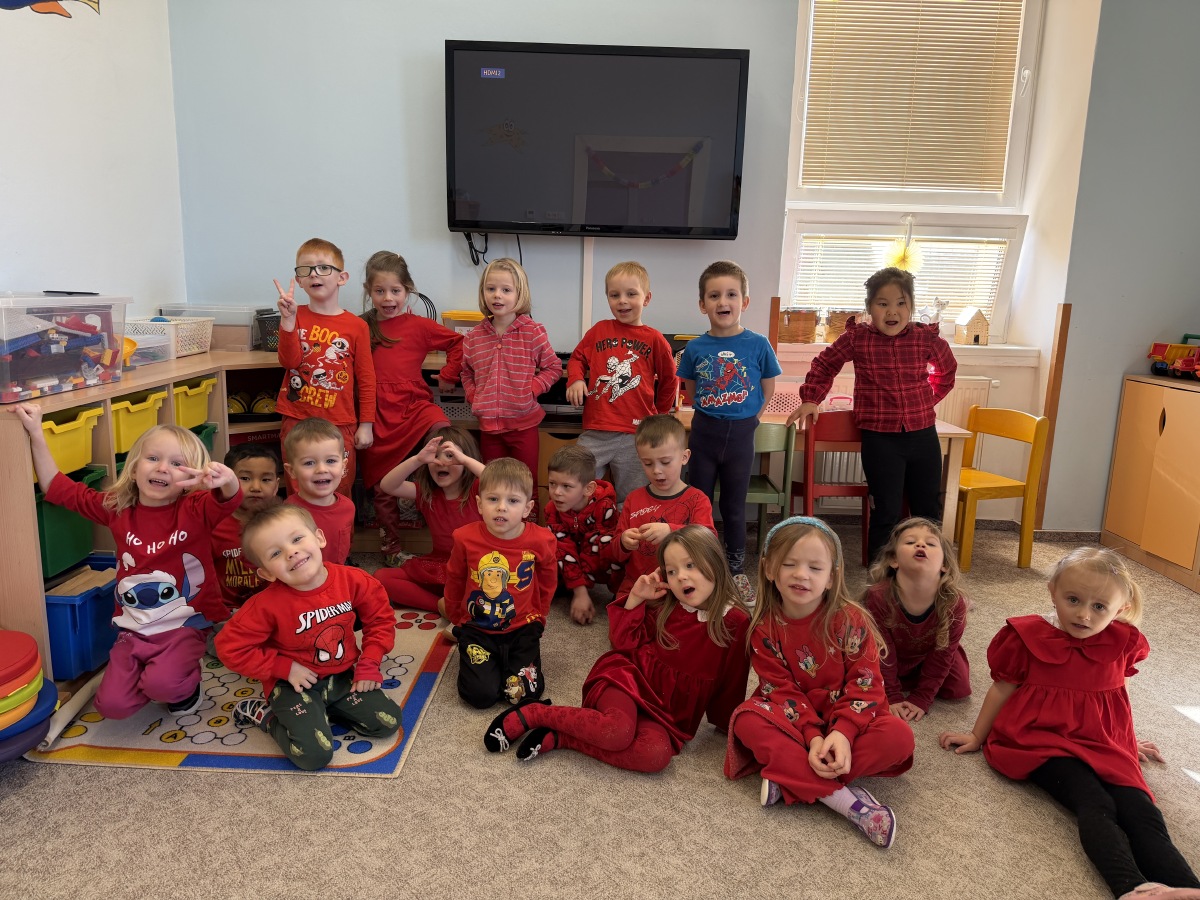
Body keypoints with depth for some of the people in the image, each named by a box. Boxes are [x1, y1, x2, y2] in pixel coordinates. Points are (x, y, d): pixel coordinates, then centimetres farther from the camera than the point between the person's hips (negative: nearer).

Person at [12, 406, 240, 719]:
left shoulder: (195, 510, -12)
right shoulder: (116, 507, 0)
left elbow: (230, 500, -32)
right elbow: (58, 488, 9)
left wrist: (226, 480, -57)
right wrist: (36, 434, 2)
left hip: (185, 625, -4)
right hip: (133, 628, 4)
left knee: (162, 683, -26)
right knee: (111, 704, -5)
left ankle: (187, 685, 10)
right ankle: (170, 676, 24)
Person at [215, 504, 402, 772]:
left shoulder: (354, 581, -14)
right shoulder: (268, 604, -21)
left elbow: (380, 619, 2)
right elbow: (230, 648, -15)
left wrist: (369, 664, -7)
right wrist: (285, 668, -16)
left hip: (344, 676, 4)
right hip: (295, 682, -4)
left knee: (388, 722, -5)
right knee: (314, 754, -22)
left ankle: (321, 709, 12)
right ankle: (266, 715, 6)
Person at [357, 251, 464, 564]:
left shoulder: (418, 326, 6)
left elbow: (458, 342, 11)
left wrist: (448, 375, 7)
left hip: (414, 404, -2)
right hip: (377, 413, 2)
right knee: (382, 485, 8)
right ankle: (391, 550, 26)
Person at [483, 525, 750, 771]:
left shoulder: (736, 623, -7)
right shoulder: (663, 606, 0)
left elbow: (731, 683, 5)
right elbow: (624, 642, 6)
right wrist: (635, 598, -5)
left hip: (667, 711, 1)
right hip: (628, 677, -1)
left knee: (657, 755, -33)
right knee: (618, 731, -35)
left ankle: (558, 738, -21)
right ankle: (532, 713, -16)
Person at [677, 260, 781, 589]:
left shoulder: (758, 345, -9)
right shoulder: (695, 348, -5)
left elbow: (768, 390, 2)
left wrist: (746, 418, -1)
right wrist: (712, 414, 1)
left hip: (741, 435, -1)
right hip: (704, 432, 1)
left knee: (734, 505, 13)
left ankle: (737, 567, 29)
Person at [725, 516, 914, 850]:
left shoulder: (851, 620, -13)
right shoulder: (765, 628, -10)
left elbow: (865, 685, -15)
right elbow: (782, 691, -12)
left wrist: (843, 733, -31)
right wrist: (812, 737, -27)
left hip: (844, 719, 0)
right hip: (793, 721, 1)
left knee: (898, 737, -28)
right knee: (747, 721, -29)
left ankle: (793, 779, -27)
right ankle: (844, 798, -33)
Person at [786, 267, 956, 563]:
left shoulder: (926, 338, -2)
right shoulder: (857, 338, -7)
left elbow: (946, 369, 19)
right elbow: (824, 365, 8)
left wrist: (930, 397, 12)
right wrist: (811, 399, 0)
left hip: (923, 435, 3)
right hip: (880, 438, -3)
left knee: (929, 511, 14)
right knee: (886, 512, 1)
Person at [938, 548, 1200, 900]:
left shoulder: (1122, 642, 5)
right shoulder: (1028, 636, -3)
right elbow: (1003, 687, 8)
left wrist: (1128, 742, 36)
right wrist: (977, 736, 15)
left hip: (1104, 746, 3)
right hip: (1042, 740, -3)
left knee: (1143, 813, -23)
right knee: (1095, 805, -29)